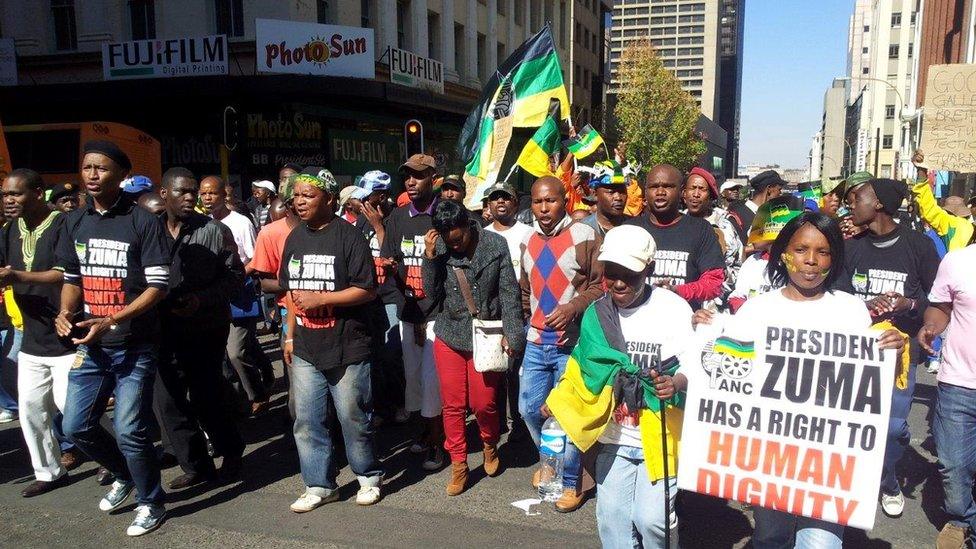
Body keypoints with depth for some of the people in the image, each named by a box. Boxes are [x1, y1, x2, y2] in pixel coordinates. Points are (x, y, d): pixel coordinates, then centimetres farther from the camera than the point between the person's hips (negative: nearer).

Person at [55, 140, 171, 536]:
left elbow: (158, 286, -14)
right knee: (77, 427, 10)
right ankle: (125, 476, 36)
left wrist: (111, 321, -22)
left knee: (129, 431, -4)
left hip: (134, 346, -6)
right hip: (90, 345, 6)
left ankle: (150, 503, 19)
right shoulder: (74, 223, 7)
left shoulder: (143, 222, -11)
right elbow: (72, 278, 16)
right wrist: (65, 312, -4)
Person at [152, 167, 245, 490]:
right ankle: (196, 466, 23)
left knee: (206, 398, 2)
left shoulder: (214, 231, -5)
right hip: (165, 331, 4)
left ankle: (231, 452, 28)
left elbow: (234, 275, -5)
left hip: (207, 330, -4)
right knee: (167, 401, 7)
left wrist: (201, 299, -18)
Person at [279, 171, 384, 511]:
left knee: (353, 417, 6)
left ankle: (369, 477, 27)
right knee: (306, 421, 9)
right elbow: (292, 291, 17)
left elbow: (367, 290, -14)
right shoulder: (295, 238, 10)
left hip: (346, 347, -6)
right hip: (305, 349, 6)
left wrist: (320, 298, -18)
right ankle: (320, 485, 24)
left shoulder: (348, 236, -11)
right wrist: (290, 336, 14)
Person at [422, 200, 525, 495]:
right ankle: (458, 465, 22)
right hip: (449, 336, 2)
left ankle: (490, 446, 35)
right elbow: (432, 292, -5)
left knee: (483, 404, 3)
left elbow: (509, 293, -7)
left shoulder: (496, 245, -9)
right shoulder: (439, 247, -4)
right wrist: (430, 257, -18)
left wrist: (512, 334, -11)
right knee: (453, 404, 6)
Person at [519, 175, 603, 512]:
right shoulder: (528, 242, 11)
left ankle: (570, 482, 18)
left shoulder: (584, 237, -10)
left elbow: (601, 285, -9)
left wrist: (574, 306, -22)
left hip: (572, 343, -6)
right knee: (529, 409, 12)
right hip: (536, 342, 6)